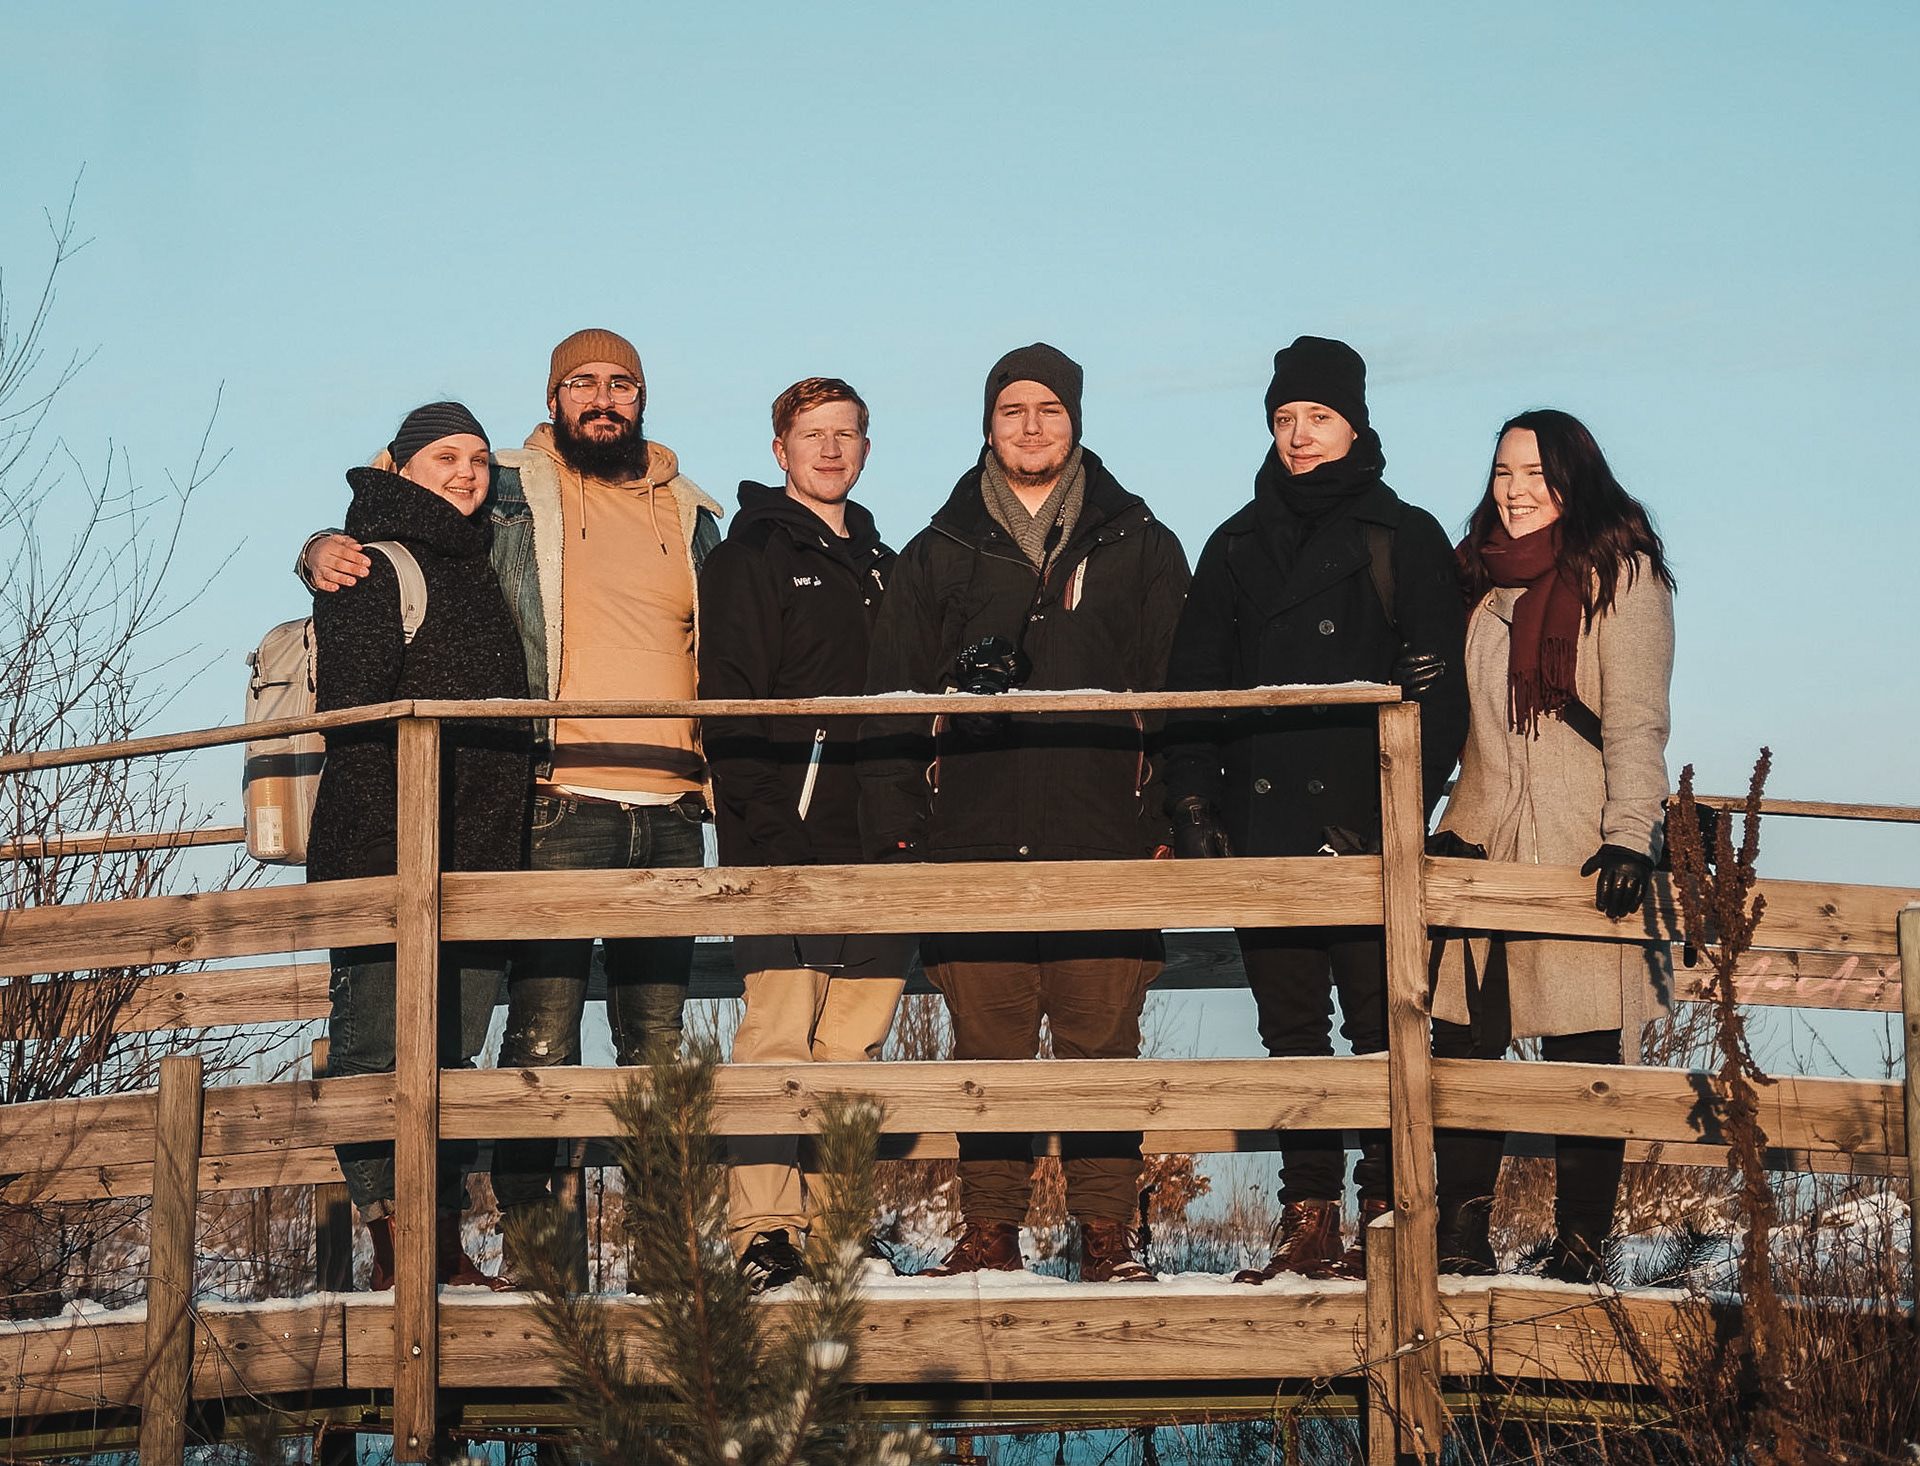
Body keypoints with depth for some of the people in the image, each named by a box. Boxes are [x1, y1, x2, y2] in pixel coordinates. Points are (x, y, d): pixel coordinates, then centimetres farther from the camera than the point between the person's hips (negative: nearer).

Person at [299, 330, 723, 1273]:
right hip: (561, 803, -4)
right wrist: (323, 551, -13)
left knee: (657, 1037, 7)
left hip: (671, 807, 4)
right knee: (542, 1033, -11)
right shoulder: (507, 494, 8)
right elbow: (389, 540, 9)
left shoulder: (691, 514, 19)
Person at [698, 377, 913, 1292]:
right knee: (779, 1033, -12)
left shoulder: (879, 566, 22)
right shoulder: (751, 557, 2)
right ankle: (764, 1233, -13)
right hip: (786, 839, -6)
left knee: (853, 1044, 5)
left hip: (874, 842, 6)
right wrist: (756, 828, -16)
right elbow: (729, 705, -6)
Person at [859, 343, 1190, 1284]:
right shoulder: (939, 555, 13)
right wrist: (896, 837, 2)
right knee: (987, 1047, 1)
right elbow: (892, 704, 11)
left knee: (1102, 1043, -1)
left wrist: (1175, 830, -2)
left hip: (1105, 845, -1)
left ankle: (1108, 1236, 5)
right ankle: (989, 1234, 7)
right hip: (974, 843, 1)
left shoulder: (1139, 548, 11)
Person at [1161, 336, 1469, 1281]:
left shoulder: (1404, 539, 3)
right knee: (1290, 1028, 6)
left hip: (1367, 831, -4)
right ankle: (1308, 1221, 10)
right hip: (1262, 830, 4)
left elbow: (1437, 694, -3)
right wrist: (1193, 807, 3)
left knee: (1382, 1026, -4)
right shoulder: (1238, 547, 16)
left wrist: (1393, 811, -12)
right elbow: (1194, 685, 15)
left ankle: (1389, 1214, 2)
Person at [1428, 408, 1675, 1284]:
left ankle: (1579, 1250, 3)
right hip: (1485, 847, 5)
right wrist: (1454, 826, 12)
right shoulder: (1482, 576, 17)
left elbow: (1635, 719, -8)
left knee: (1583, 1059, -4)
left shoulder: (1620, 573, -2)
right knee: (1461, 1046, -2)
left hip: (1581, 854, -5)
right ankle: (1462, 1240, 3)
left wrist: (1629, 837, -18)